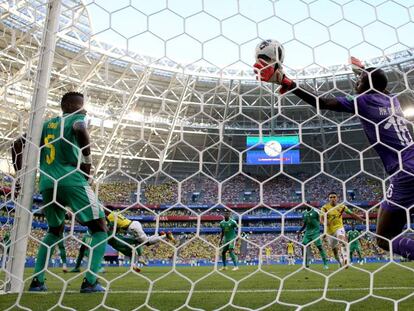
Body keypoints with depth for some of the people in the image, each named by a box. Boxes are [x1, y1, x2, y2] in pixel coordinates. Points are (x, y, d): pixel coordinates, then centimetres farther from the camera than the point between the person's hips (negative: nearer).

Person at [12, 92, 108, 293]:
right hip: (72, 181, -6)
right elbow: (80, 130, -19)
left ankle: (37, 280, 18)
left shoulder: (46, 124, 24)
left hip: (47, 183, 7)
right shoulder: (76, 118, 6)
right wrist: (87, 161, -10)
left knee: (55, 230, 26)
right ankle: (90, 281, -9)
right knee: (100, 228, 2)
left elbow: (18, 144, 19)